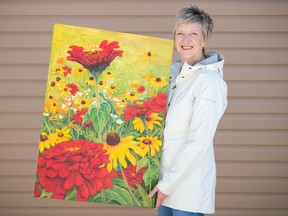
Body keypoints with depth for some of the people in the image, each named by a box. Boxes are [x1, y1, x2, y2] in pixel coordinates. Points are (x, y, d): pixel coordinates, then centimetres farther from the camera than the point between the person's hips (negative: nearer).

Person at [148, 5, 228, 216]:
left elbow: (199, 142, -19)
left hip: (188, 181, -7)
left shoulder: (209, 81, -16)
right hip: (167, 173, 7)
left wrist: (167, 184, -15)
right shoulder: (173, 71, 6)